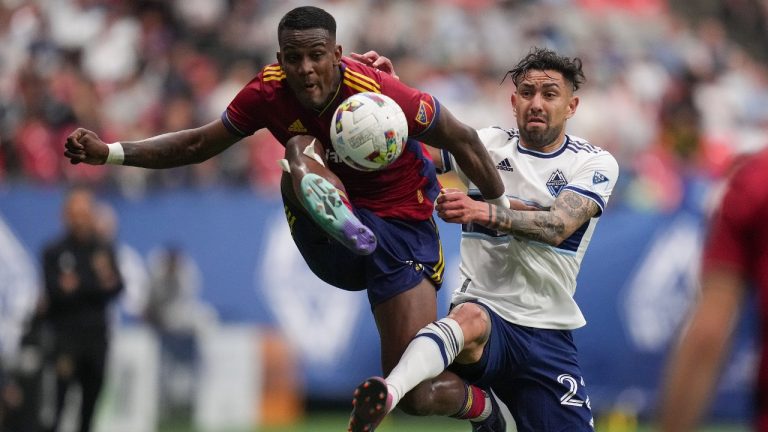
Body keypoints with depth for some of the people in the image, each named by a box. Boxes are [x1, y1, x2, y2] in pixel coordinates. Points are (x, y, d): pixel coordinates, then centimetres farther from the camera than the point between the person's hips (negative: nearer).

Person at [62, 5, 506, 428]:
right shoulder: (268, 91, -11)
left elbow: (463, 140, -12)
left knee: (416, 393, -12)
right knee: (301, 147, -26)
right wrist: (109, 152, -4)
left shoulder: (378, 92, -25)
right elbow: (200, 144, 4)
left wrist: (502, 209, -3)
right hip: (328, 237, 4)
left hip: (401, 228, -4)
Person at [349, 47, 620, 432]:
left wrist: (483, 211, -34)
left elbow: (558, 226, -18)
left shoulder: (596, 163, 0)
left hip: (549, 333, 2)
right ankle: (386, 396, -62)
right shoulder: (487, 144, 7)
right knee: (469, 316, -37)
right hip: (485, 311, -2)